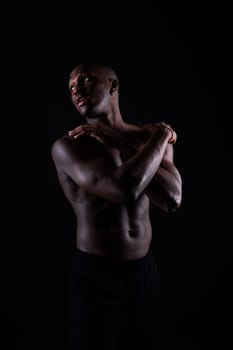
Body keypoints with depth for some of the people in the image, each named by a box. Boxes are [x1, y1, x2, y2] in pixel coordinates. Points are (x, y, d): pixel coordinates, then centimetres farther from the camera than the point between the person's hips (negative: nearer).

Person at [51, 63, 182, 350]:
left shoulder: (150, 136, 1)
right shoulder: (67, 146, -13)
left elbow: (171, 200, -14)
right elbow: (125, 190, -29)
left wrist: (119, 143, -16)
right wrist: (162, 135, -15)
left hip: (146, 270, 5)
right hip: (96, 277, -4)